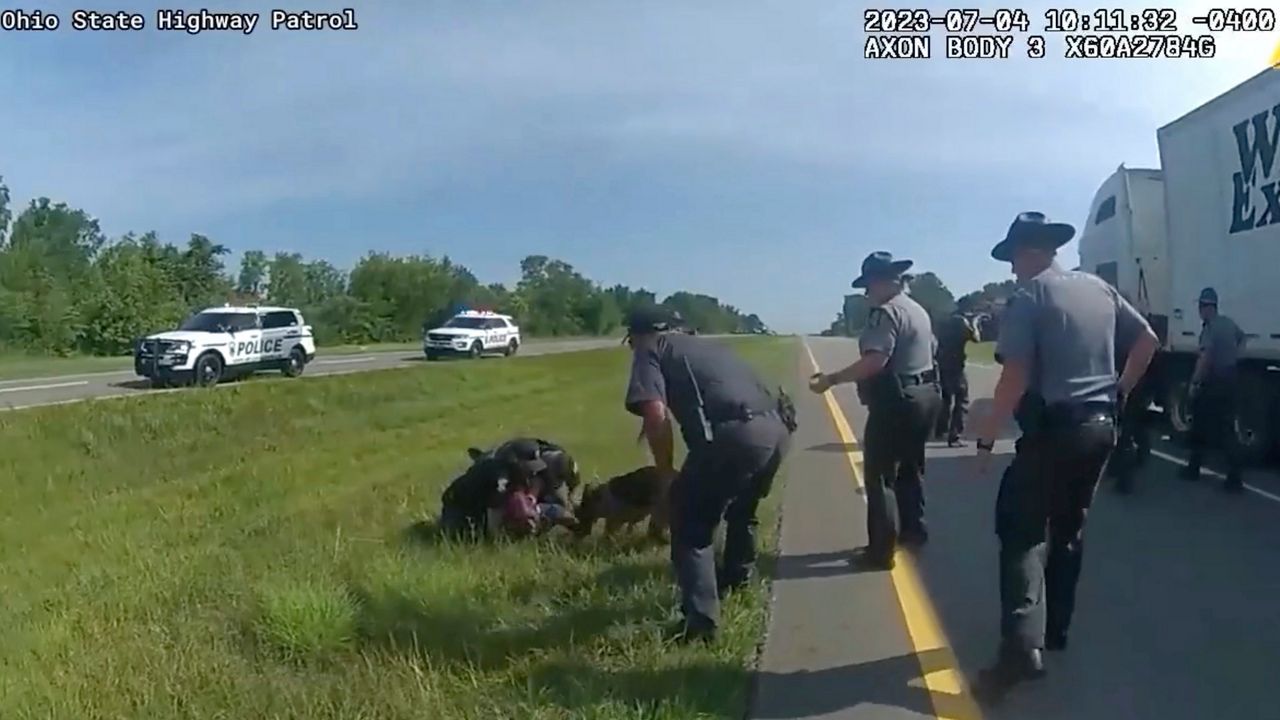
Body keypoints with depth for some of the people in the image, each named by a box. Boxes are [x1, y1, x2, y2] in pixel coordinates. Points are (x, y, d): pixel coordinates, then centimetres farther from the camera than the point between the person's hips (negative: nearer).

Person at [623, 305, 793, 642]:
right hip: (777, 428, 8)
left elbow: (656, 415, -6)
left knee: (691, 526, 9)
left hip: (735, 434, -8)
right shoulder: (706, 345, 34)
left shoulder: (650, 350, 12)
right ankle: (738, 577, 53)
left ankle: (700, 620, 3)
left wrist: (666, 473, 7)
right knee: (742, 508, 33)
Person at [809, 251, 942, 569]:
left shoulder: (886, 313, -19)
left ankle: (881, 549, -3)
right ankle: (912, 529, 35)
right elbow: (930, 350, 23)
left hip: (896, 403, -10)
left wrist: (831, 379, -28)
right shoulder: (918, 310, 14)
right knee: (910, 467, 23)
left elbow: (875, 361, -29)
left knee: (880, 475, -4)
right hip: (925, 396, 10)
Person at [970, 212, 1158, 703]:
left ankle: (1023, 646, -19)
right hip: (1100, 426, 8)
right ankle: (1054, 629, 29)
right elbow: (1147, 339, 18)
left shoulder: (1029, 296, -12)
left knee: (1023, 532, -6)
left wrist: (986, 438, -12)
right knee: (1068, 529, 18)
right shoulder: (1099, 289, 11)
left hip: (1054, 430, -8)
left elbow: (1015, 378, -19)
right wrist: (1120, 390, 22)